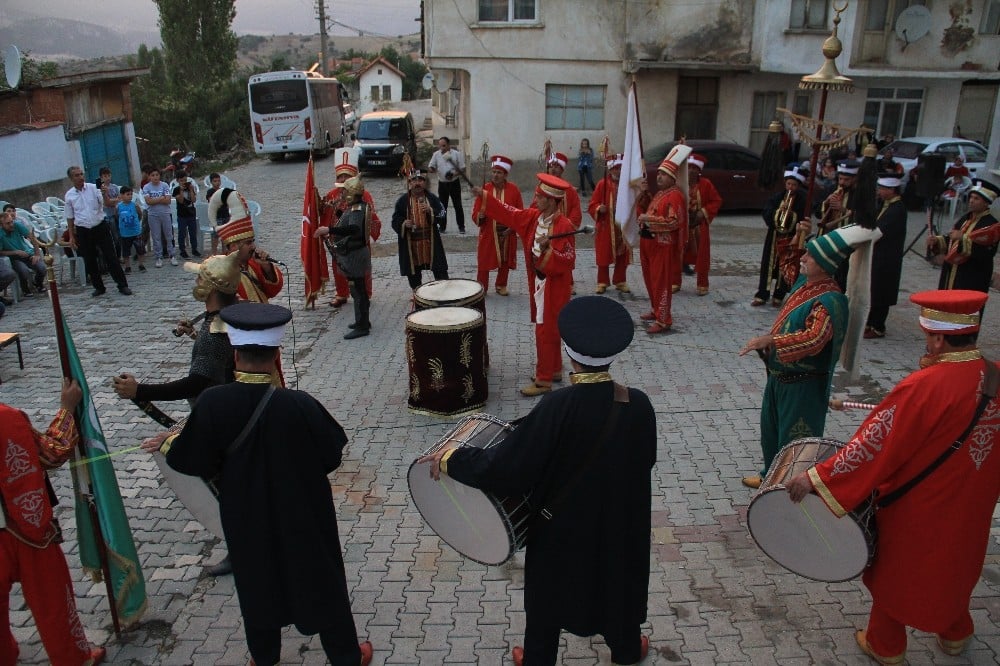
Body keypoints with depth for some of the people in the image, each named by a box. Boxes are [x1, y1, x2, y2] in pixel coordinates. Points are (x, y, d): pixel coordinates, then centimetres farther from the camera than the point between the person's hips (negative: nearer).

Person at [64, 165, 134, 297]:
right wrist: (71, 236, 7)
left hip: (100, 227, -2)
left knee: (111, 257, -2)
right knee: (89, 261, 7)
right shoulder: (69, 195, 3)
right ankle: (98, 287, 19)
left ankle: (122, 285, 3)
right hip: (83, 231, 2)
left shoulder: (94, 188, -3)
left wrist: (104, 194, -31)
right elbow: (70, 217, 9)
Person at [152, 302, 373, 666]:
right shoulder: (298, 405, -29)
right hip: (303, 517, -2)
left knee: (257, 585, 25)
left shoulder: (212, 403, -22)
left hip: (247, 520, 3)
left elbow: (194, 461, -10)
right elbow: (332, 455, -15)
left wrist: (168, 443, 11)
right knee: (322, 585, 17)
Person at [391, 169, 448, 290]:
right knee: (413, 273, 11)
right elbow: (395, 221, 3)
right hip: (411, 244, 1)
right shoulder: (402, 201, 1)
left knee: (440, 271, 2)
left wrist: (430, 211, -20)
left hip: (431, 242, 0)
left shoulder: (432, 198, 2)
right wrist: (403, 223, -18)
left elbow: (442, 214, -4)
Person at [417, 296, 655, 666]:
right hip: (621, 521, 3)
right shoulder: (638, 405, -19)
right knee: (619, 579, 28)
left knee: (548, 590, 21)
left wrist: (451, 458, -16)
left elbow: (505, 466, -28)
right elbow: (646, 460, -2)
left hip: (563, 523, -3)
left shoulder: (557, 407, -30)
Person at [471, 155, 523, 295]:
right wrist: (480, 216, -27)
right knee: (484, 261, 2)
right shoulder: (484, 189, -5)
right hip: (488, 233, -1)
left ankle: (501, 286, 29)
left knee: (505, 261, 12)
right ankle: (481, 288, 15)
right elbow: (475, 214, -5)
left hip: (507, 233, 1)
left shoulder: (514, 189, -4)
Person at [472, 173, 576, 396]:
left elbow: (567, 261, -23)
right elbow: (509, 213, 11)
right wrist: (484, 197, 9)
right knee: (549, 330, 18)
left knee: (545, 332, -3)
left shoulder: (564, 226, -21)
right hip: (538, 282, 8)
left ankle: (544, 380, 5)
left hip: (554, 287, -8)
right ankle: (554, 370, 32)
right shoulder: (533, 217, 2)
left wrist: (547, 249, -35)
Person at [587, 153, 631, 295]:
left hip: (624, 228, 3)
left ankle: (620, 281, 23)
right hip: (605, 227, -3)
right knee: (603, 256, 3)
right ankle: (603, 282, 15)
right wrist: (599, 208, -24)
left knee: (623, 256, 10)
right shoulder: (603, 184, -6)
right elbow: (592, 206, -5)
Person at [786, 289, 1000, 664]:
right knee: (954, 565, 29)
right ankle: (955, 635, 50)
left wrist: (817, 477, -25)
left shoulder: (924, 387, -31)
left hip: (917, 506, -6)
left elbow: (874, 441, -31)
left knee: (896, 570, 17)